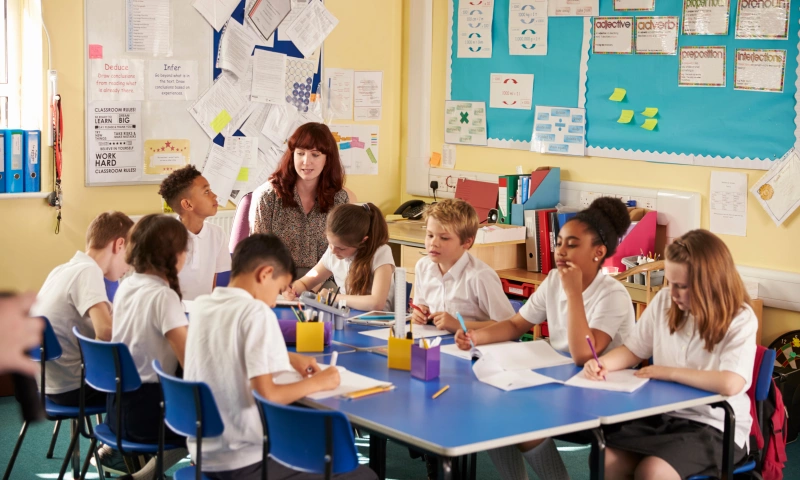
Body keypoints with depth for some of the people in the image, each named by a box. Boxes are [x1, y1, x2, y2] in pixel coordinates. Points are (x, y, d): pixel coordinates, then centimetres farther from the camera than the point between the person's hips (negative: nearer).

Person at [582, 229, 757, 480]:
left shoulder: (740, 320, -14)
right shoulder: (664, 301, 2)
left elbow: (730, 384, -30)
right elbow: (633, 350, 13)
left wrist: (668, 372, -20)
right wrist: (603, 363, -10)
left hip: (715, 428, -5)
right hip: (662, 414, 5)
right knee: (605, 460, -20)